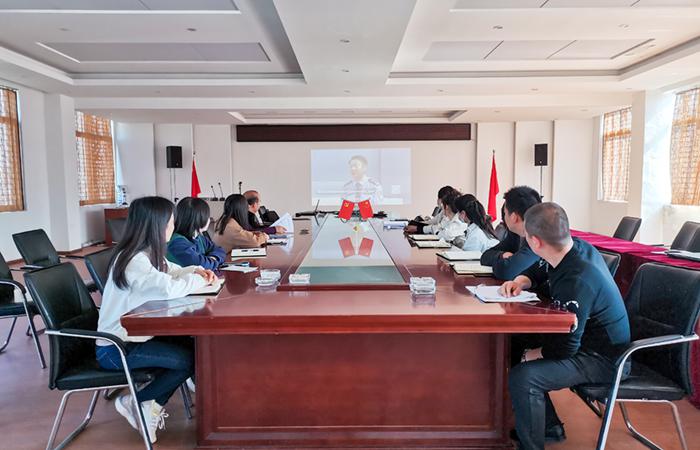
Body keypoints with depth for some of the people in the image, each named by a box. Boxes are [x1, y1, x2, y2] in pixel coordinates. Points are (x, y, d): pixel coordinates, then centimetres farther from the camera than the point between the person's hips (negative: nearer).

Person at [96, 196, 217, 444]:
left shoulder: (149, 253, 4)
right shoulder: (133, 261, -25)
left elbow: (171, 272, 22)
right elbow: (169, 288, -37)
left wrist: (197, 271, 1)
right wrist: (198, 281, -17)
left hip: (133, 336, 9)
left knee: (195, 347, -2)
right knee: (189, 359, -15)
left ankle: (151, 405, 10)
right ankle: (134, 403, 4)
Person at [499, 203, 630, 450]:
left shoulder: (575, 283, -34)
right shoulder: (578, 246, -8)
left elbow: (566, 348, -25)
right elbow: (540, 269, 15)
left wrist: (531, 354, -8)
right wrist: (520, 281, -5)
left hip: (602, 358, -10)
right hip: (582, 337, 10)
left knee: (522, 378, -28)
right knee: (515, 345, 15)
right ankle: (549, 426, 25)